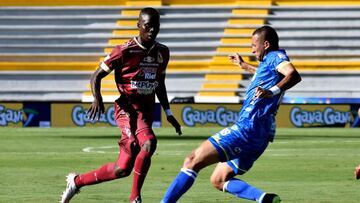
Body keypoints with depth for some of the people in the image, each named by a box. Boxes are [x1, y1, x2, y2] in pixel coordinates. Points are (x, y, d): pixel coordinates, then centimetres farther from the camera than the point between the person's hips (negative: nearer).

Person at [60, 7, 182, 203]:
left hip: (147, 110, 6)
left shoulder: (162, 52, 9)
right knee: (148, 144, -29)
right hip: (127, 108, -6)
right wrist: (97, 99, -22)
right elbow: (96, 76, -3)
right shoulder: (125, 51, -9)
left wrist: (168, 114, 19)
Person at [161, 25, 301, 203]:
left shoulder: (276, 57, -6)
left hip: (247, 128, -11)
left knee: (193, 161, -10)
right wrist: (244, 66, 60)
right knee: (218, 181, 13)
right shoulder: (270, 62, 23)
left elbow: (294, 75, -28)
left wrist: (272, 91, -41)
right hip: (260, 136, 11)